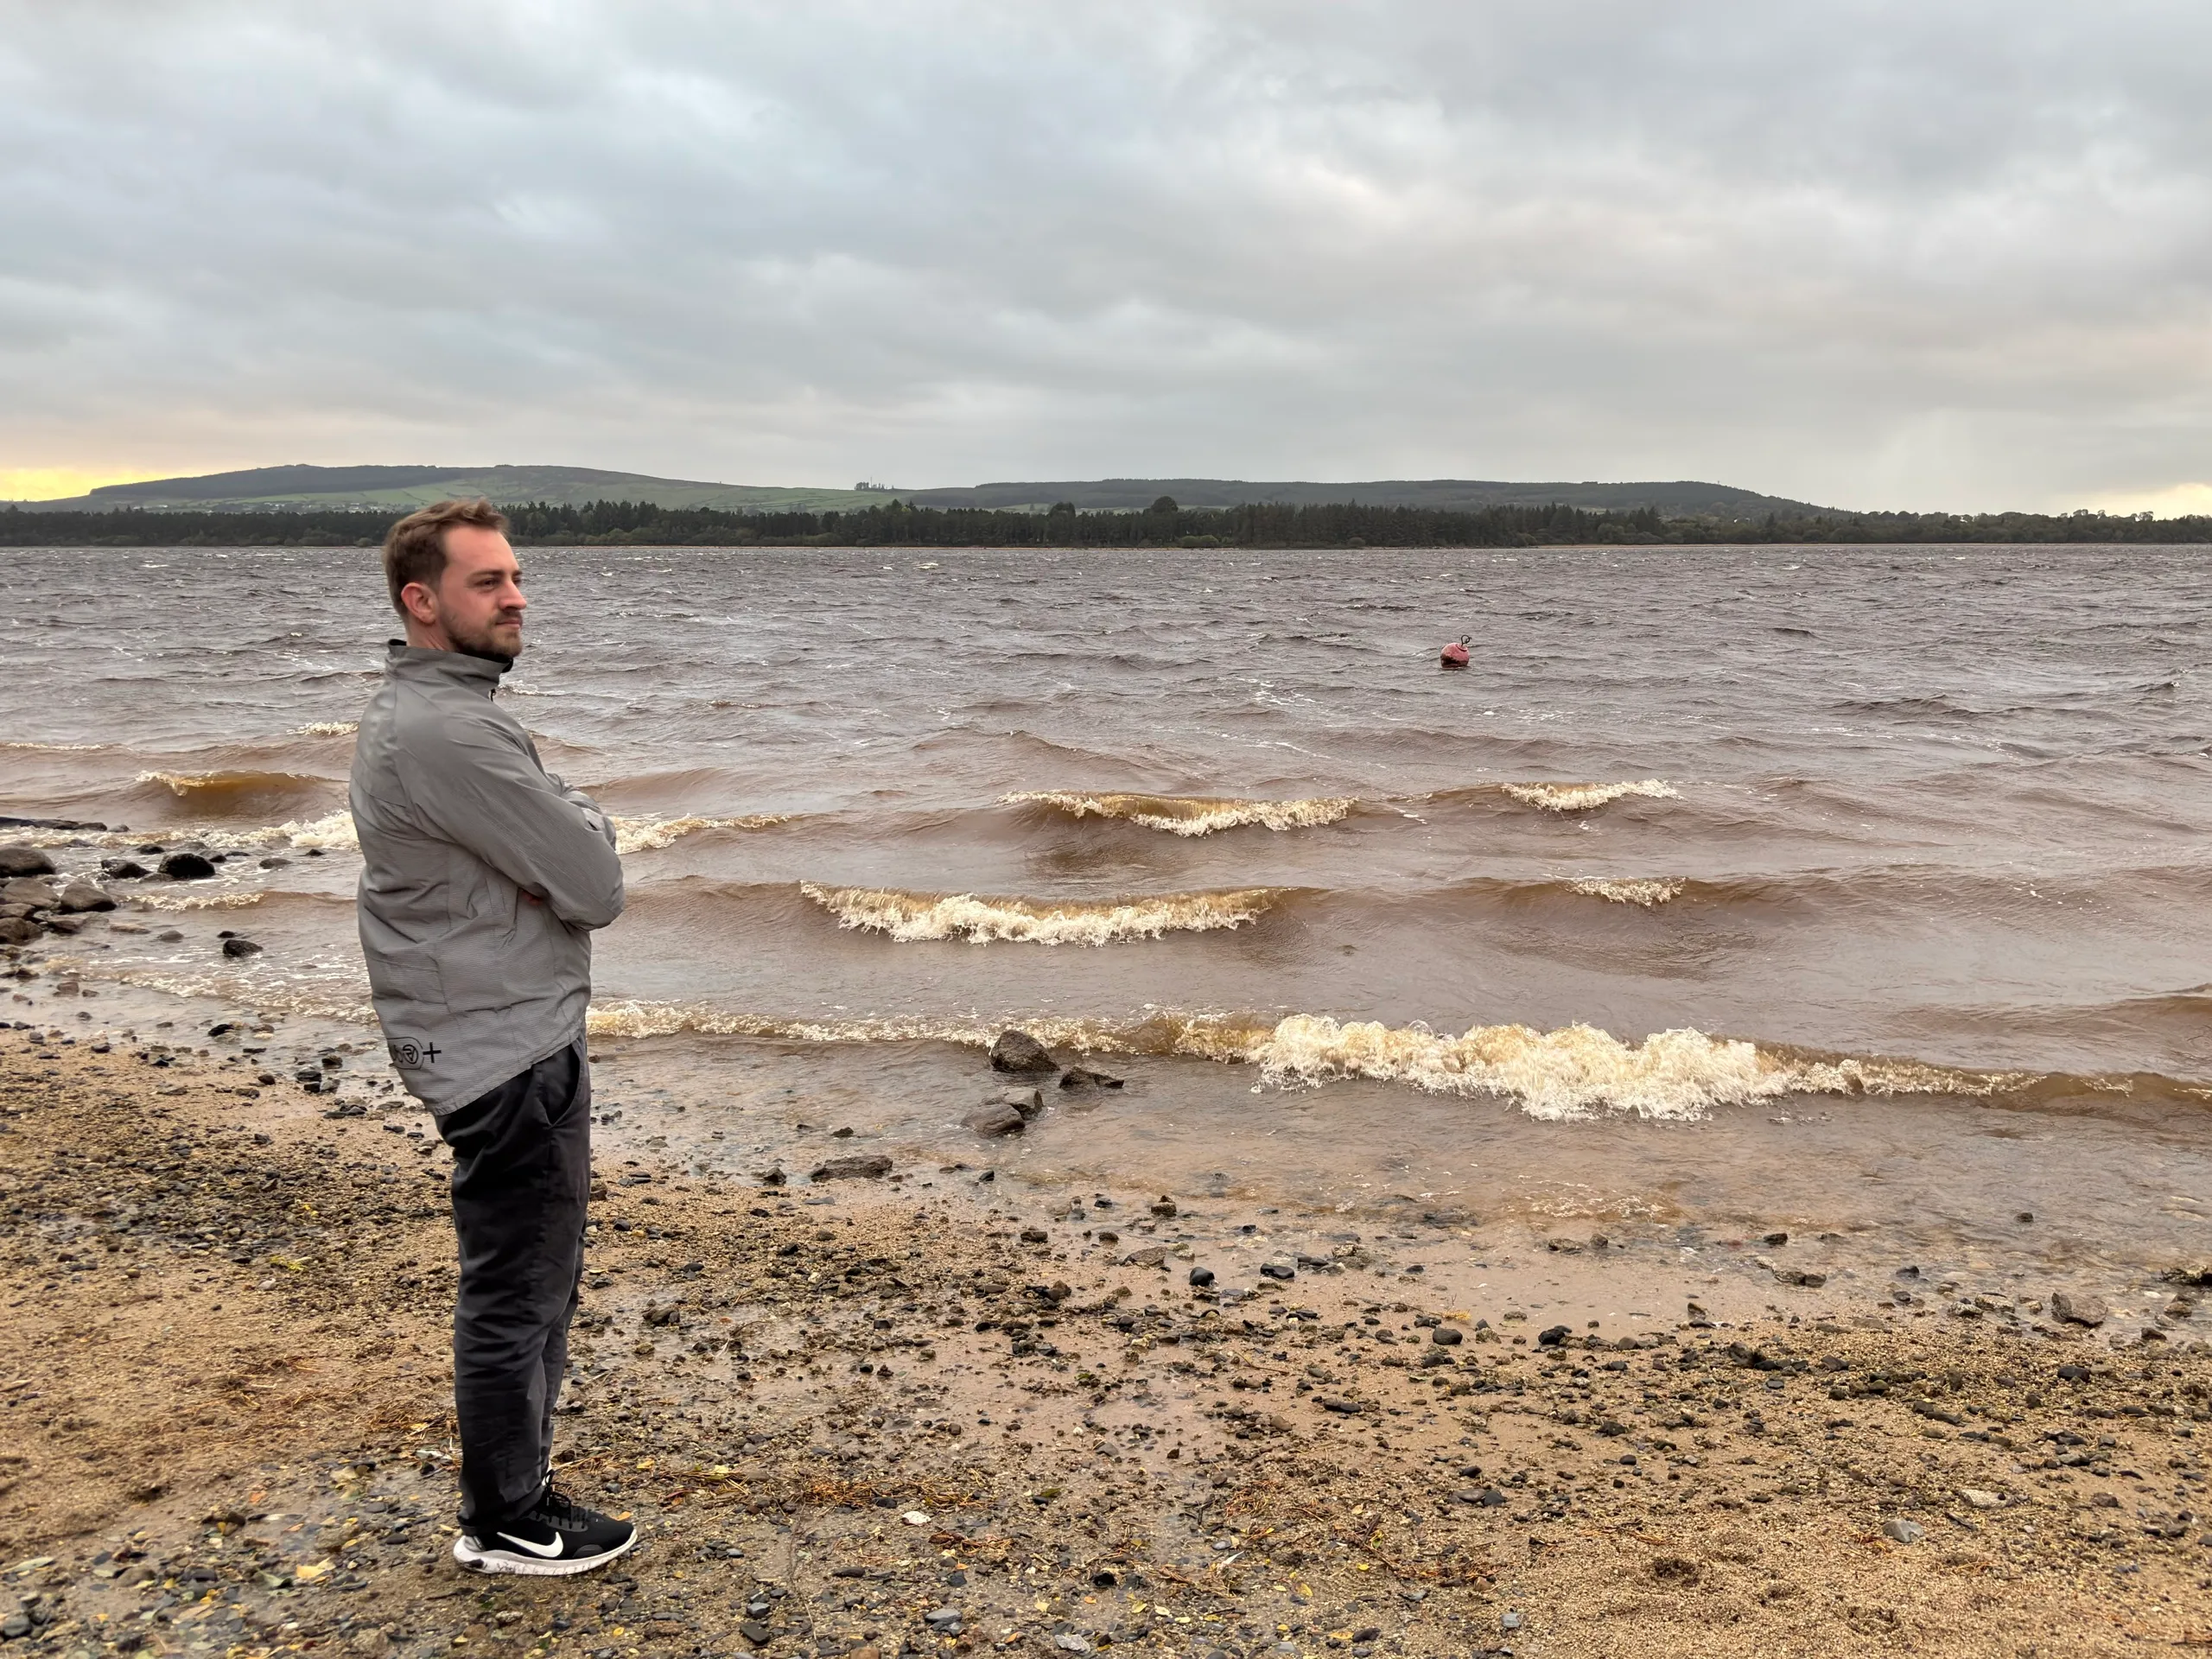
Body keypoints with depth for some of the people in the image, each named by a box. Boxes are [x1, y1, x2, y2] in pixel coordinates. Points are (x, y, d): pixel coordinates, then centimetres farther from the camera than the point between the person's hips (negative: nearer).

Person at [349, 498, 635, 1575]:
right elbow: (597, 886, -22)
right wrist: (580, 823, -2)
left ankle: (512, 1485, 37)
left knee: (531, 1284, 22)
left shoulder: (417, 711, 11)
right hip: (510, 1055, -11)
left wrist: (562, 837, -12)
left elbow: (551, 854, 11)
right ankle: (507, 1524, 21)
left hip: (504, 1037, 11)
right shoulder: (449, 734, -24)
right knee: (517, 1299, 4)